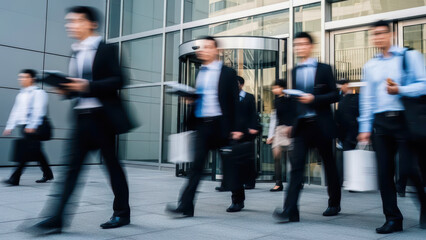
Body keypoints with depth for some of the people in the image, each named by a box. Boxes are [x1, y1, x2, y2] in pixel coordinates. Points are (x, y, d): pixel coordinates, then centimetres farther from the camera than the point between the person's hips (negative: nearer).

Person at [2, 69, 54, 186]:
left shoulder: (38, 93, -5)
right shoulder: (20, 94, 21)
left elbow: (38, 111, -14)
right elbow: (16, 111, 21)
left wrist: (32, 126, -22)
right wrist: (10, 126, 16)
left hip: (32, 128, -8)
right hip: (23, 126, 8)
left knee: (25, 151, -11)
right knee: (36, 152, 11)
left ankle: (15, 178, -12)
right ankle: (47, 174, 21)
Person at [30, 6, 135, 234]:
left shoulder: (106, 50, -3)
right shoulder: (75, 53, 16)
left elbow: (118, 80, -12)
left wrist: (87, 86, -20)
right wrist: (67, 89, -1)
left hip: (102, 116, -6)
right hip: (82, 117, 6)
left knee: (112, 164, 4)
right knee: (73, 166, 1)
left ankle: (122, 213, 18)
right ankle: (56, 218, 1)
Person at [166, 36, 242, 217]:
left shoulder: (227, 73, -1)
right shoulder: (199, 73, 15)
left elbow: (234, 101, -4)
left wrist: (235, 128, -9)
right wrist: (190, 98, -3)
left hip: (220, 124, -4)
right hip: (202, 124, 4)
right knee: (197, 165, -1)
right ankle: (185, 206, -3)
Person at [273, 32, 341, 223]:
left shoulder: (324, 69, 2)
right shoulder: (294, 71, 12)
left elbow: (334, 95, -3)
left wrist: (314, 98, -18)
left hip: (321, 124, -2)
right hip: (301, 124, 2)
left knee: (329, 164, 10)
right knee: (296, 164, -9)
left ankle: (334, 204, 28)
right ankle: (290, 210, -12)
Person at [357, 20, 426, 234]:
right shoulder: (370, 66, 15)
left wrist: (400, 90, -18)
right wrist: (365, 127, 8)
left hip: (403, 119, -4)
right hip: (380, 122, 4)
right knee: (384, 172, 2)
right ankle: (393, 218, 12)